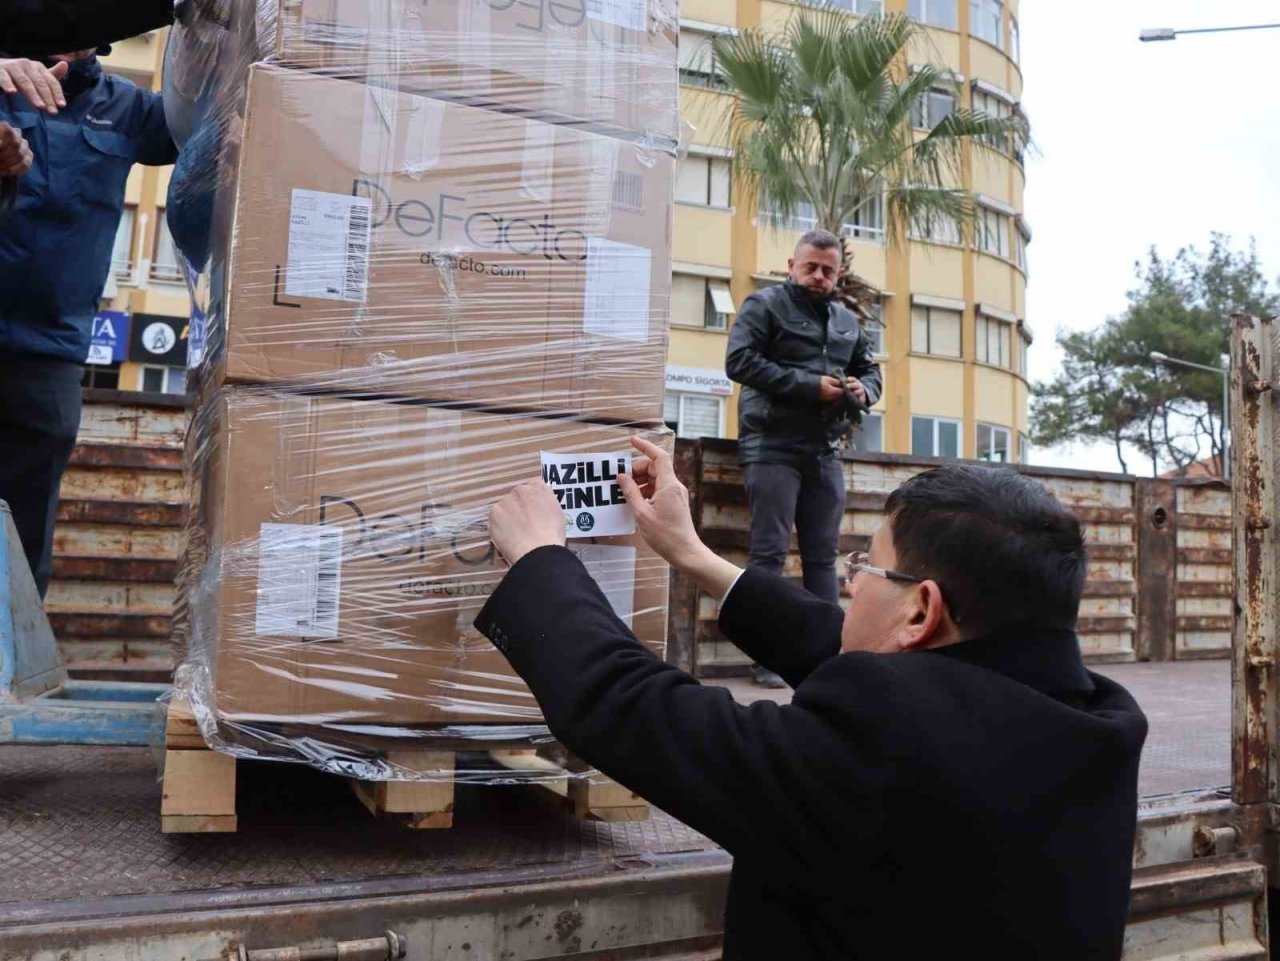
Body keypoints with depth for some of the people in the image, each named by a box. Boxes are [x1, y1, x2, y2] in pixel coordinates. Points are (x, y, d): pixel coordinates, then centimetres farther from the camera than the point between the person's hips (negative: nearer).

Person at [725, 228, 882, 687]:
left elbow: (870, 370, 25)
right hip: (772, 445, -6)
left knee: (823, 554, 9)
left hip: (824, 450, 6)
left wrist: (863, 390, -2)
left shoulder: (847, 320, 17)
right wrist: (809, 385, -19)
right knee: (769, 552, -5)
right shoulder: (764, 305, -2)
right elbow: (739, 360, -15)